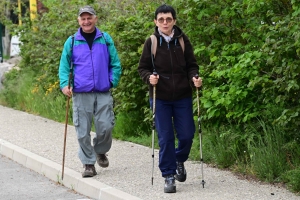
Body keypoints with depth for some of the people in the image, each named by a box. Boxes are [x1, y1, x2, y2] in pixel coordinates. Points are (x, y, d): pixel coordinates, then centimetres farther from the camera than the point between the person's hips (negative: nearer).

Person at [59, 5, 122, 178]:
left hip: (103, 93, 0)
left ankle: (100, 151, 25)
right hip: (81, 94, 0)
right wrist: (64, 84, -7)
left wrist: (113, 82, -2)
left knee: (105, 127, -4)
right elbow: (64, 66, 7)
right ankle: (88, 163, 12)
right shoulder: (72, 42, 5)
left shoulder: (106, 39, 5)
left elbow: (115, 64, 8)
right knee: (83, 131, 0)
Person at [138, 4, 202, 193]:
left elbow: (192, 65, 4)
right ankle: (169, 176, 10)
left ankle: (180, 160, 33)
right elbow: (143, 67, 4)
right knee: (165, 138, 0)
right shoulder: (151, 42, -3)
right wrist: (149, 77, -17)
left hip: (183, 97, 1)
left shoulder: (183, 40, -2)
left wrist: (194, 78, -16)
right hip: (160, 98, -1)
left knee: (186, 135, 3)